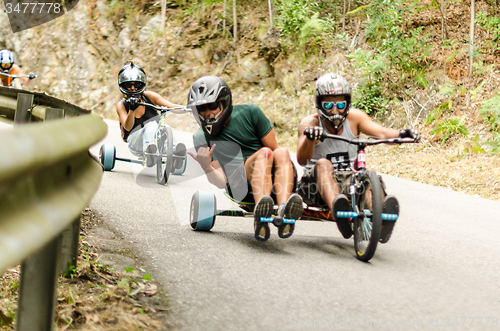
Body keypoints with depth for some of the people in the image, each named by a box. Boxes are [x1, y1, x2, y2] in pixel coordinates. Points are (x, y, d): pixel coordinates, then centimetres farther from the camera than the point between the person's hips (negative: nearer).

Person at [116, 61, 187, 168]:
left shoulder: (148, 96, 3)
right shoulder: (121, 105, -1)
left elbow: (172, 107, -6)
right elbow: (127, 127, -19)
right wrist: (131, 110, -37)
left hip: (156, 138, 3)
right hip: (136, 144, -2)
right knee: (151, 125, -34)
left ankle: (174, 153, -61)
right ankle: (149, 151, -66)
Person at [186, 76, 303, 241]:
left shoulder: (249, 112, 7)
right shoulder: (201, 138, 7)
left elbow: (274, 148, 10)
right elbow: (221, 181, -3)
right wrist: (206, 166, -20)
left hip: (273, 181, 2)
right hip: (240, 188, -2)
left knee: (282, 153, -30)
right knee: (264, 153, -30)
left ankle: (284, 209, -57)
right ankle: (261, 210, -59)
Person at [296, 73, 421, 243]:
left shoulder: (354, 117, 3)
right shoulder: (311, 123, -7)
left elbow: (380, 132, -13)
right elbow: (302, 160, -24)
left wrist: (401, 134, -35)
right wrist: (309, 138, -45)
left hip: (347, 183, 3)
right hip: (316, 185, -3)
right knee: (323, 164, -34)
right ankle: (337, 206, -63)